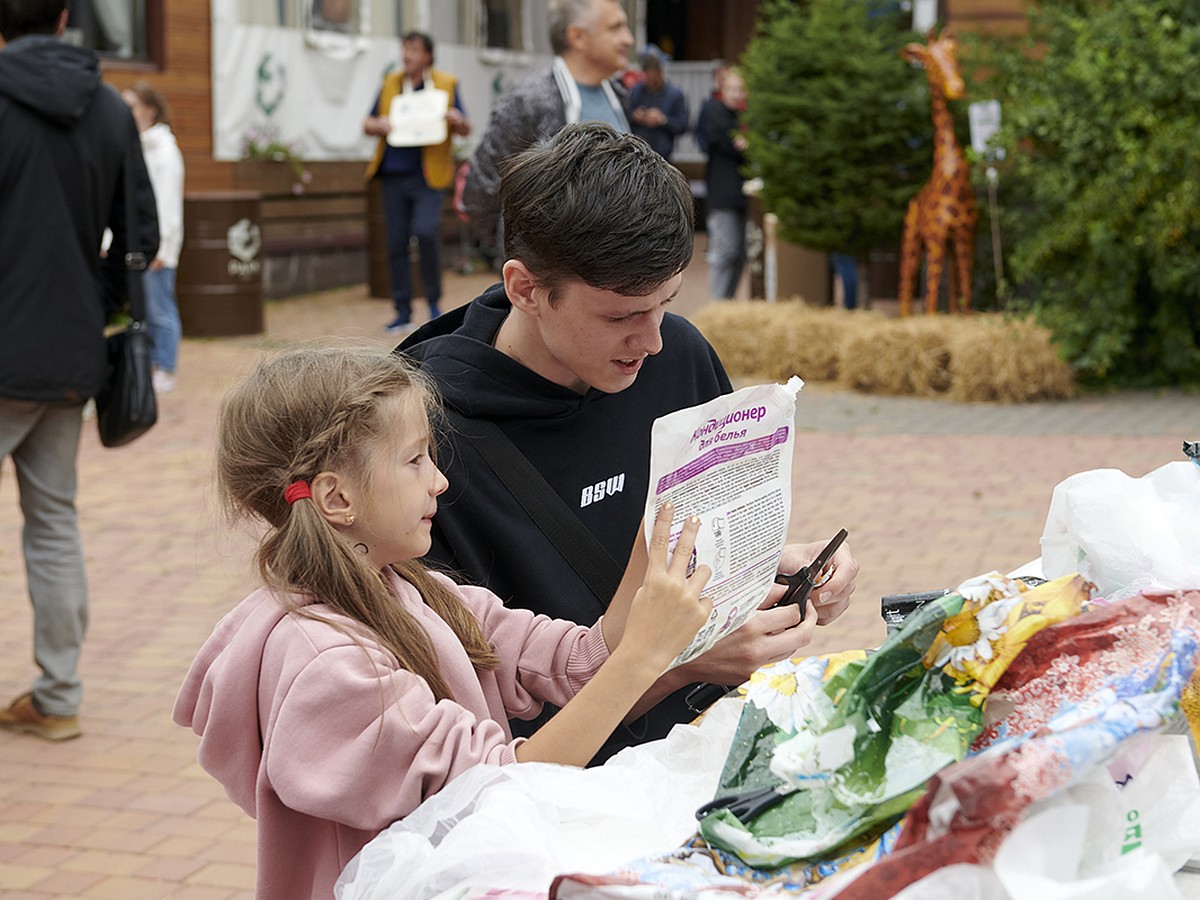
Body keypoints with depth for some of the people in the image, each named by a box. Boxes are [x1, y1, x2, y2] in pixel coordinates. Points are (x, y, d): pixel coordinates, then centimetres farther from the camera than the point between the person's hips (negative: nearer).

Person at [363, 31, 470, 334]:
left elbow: (465, 130, 7)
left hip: (428, 176, -3)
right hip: (394, 175, 4)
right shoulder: (390, 84, 12)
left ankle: (433, 301, -2)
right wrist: (378, 125, -7)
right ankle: (403, 312, 12)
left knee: (425, 231, -21)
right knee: (396, 244, 3)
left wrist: (457, 120, -16)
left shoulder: (446, 84, 5)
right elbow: (367, 124, 16)